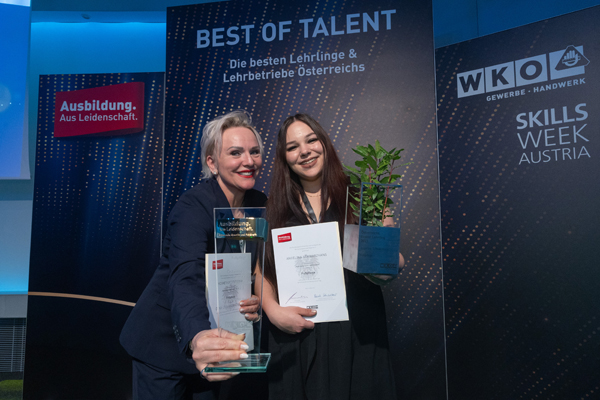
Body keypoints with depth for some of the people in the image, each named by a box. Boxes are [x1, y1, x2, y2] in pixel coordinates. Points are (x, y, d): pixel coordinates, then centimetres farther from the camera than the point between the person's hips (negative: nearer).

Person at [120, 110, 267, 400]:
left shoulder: (260, 205, -5)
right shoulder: (194, 207, -24)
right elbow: (186, 279, -39)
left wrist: (258, 301, -21)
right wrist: (197, 338, -58)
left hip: (222, 335, 6)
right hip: (167, 341, -5)